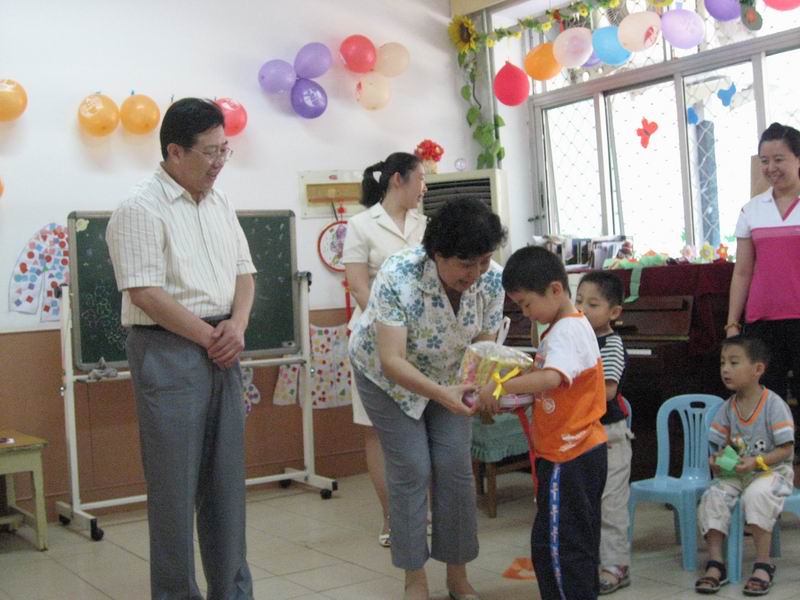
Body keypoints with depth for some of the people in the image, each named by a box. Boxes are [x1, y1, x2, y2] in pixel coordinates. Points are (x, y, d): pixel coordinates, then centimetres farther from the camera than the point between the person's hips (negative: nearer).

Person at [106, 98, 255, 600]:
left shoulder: (220, 204, 13)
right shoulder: (141, 210, -10)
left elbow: (244, 272, 16)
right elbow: (145, 293, -17)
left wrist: (237, 325, -3)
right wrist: (210, 338, -12)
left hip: (222, 349, 7)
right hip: (169, 349, -7)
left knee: (227, 479, 12)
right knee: (176, 483, 0)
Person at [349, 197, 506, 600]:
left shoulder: (491, 279, -22)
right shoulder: (398, 276, -36)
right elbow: (392, 360, -40)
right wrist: (443, 396, -53)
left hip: (449, 374, 4)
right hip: (387, 374, -4)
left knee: (456, 467, -1)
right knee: (411, 471, -6)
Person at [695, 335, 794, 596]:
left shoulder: (774, 405, -12)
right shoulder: (727, 408, 5)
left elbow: (786, 450, -13)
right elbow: (720, 445, 10)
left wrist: (756, 462, -24)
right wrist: (717, 460, -13)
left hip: (771, 470, -5)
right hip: (735, 473, 5)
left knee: (756, 494, -35)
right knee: (713, 496, -20)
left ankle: (763, 564, -22)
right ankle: (715, 564, -15)